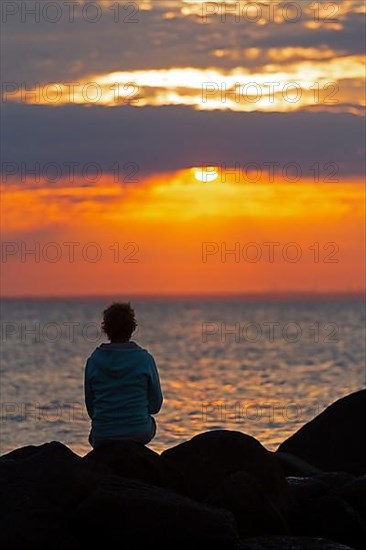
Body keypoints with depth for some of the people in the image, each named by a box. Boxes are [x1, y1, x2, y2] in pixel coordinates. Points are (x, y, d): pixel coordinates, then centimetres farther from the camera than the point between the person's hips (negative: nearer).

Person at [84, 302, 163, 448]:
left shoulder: (94, 360, -5)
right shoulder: (145, 359, -8)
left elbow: (90, 407, 3)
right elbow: (155, 404, 0)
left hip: (103, 438, 1)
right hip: (138, 434, -1)